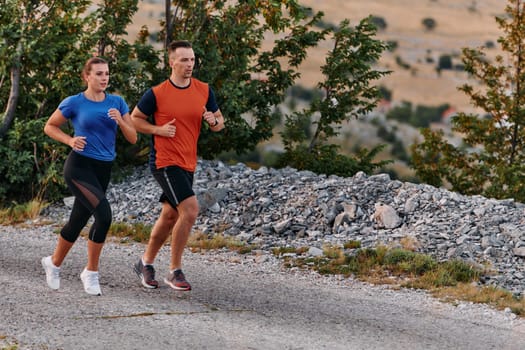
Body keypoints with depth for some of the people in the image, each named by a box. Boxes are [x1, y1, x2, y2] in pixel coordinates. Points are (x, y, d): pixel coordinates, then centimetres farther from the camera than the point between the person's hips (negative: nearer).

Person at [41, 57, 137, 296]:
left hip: (104, 170, 5)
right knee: (103, 215, -22)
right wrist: (70, 140, -9)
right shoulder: (74, 103, -5)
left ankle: (54, 263, 36)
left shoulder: (117, 103, 5)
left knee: (77, 222, 13)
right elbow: (50, 127, 7)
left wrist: (120, 121, -14)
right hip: (79, 166, -5)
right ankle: (91, 272, -9)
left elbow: (132, 138, 5)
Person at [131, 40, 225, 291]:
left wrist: (213, 121, -10)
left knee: (169, 216, 16)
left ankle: (145, 263, 35)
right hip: (165, 162, -6)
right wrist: (158, 129, -14)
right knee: (190, 210, -19)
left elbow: (219, 122, 14)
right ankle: (175, 271, -8)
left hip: (188, 164, 7)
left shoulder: (204, 90, 4)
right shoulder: (156, 93, -10)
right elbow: (134, 118, 2)